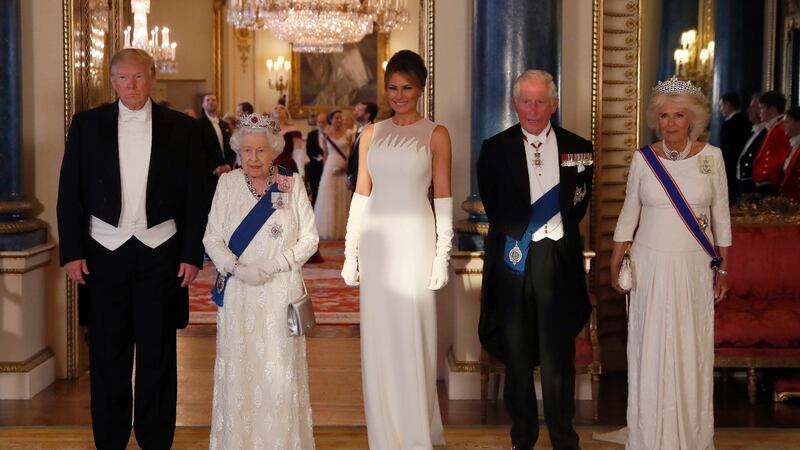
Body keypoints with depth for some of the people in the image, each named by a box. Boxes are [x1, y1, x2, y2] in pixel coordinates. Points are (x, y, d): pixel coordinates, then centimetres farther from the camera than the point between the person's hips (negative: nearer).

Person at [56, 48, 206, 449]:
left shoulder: (181, 128, 2)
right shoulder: (87, 124, 3)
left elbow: (194, 196, 2)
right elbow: (70, 192, 3)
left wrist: (192, 254, -3)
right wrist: (71, 251, -4)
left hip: (161, 252, 0)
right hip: (104, 251, 1)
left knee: (158, 354, 6)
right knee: (107, 354, 8)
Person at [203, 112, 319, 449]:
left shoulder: (292, 184, 1)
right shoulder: (227, 184, 4)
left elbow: (309, 238, 2)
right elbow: (212, 238, 5)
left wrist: (274, 265, -12)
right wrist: (236, 268, -12)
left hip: (281, 292, -1)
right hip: (239, 293, 1)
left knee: (281, 372, 0)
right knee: (239, 369, 2)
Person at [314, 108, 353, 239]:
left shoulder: (347, 134, 1)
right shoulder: (326, 135, 3)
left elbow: (352, 152, 1)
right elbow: (325, 153, 11)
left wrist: (347, 164, -14)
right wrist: (325, 168, 9)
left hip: (344, 167, 0)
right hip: (330, 167, 0)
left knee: (343, 198, 4)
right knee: (329, 198, 2)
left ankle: (342, 229, 11)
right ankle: (329, 229, 9)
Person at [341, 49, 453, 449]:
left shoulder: (435, 135, 1)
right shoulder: (371, 135, 10)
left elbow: (443, 199, -1)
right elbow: (361, 195, 10)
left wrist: (442, 255, -7)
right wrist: (351, 253, 5)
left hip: (414, 242, -3)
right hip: (376, 243, 3)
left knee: (412, 339, -2)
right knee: (378, 340, 6)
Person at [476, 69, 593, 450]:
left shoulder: (578, 149, 4)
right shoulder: (495, 148, 3)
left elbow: (580, 204, 12)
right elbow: (491, 204, 10)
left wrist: (559, 231, 7)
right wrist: (513, 233, 8)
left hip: (558, 259, 0)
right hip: (511, 257, 1)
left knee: (559, 357, 2)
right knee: (517, 355, 8)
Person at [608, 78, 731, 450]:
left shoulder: (711, 157, -2)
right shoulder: (643, 158, -1)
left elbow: (721, 215, 4)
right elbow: (629, 213, 6)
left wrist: (722, 269, 4)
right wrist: (615, 264, 5)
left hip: (695, 268, 0)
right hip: (650, 266, 0)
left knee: (692, 352, 6)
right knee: (650, 352, 5)